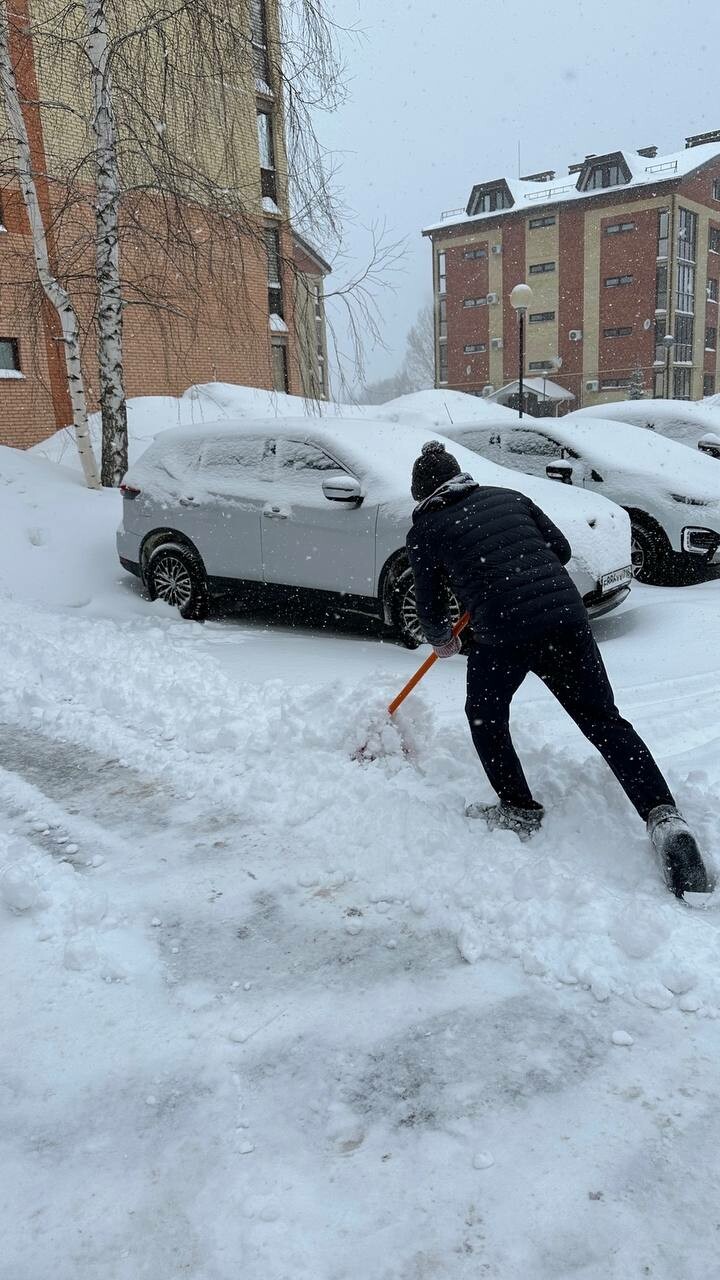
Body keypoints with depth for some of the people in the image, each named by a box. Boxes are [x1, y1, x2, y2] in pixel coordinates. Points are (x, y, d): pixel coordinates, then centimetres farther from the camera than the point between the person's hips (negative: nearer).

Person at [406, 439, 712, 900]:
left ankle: (519, 810, 26)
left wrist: (442, 639, 36)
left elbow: (431, 605, 17)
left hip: (502, 634, -3)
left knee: (486, 717, 24)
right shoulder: (508, 497, 19)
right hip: (567, 615, 4)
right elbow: (561, 548, 19)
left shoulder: (424, 531, 10)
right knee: (605, 721, 8)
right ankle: (665, 817, -4)